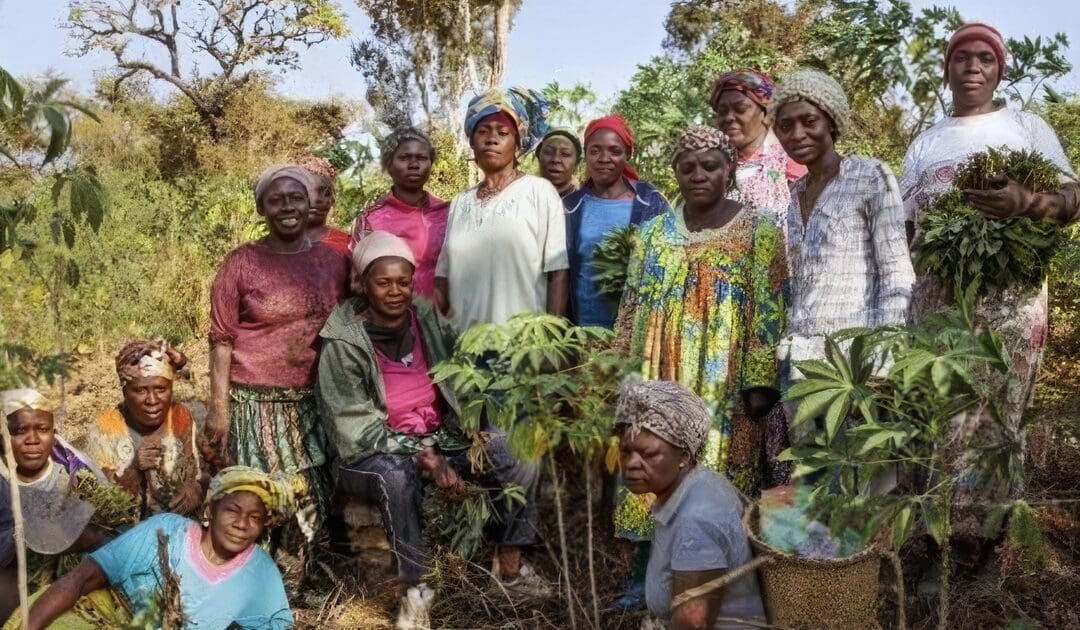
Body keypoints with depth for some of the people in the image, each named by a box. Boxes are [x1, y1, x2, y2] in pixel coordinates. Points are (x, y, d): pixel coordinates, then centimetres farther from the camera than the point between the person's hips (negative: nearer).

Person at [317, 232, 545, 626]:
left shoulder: (428, 319, 2)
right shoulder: (343, 342, -12)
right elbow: (355, 425, -15)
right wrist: (421, 455, -25)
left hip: (442, 439, 5)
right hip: (376, 452, -4)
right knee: (396, 475, -39)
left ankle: (510, 565, -1)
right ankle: (413, 588, -22)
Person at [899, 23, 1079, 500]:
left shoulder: (1026, 126, 13)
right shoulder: (924, 143, 20)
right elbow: (906, 226, 18)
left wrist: (1027, 202, -19)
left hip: (1009, 289, -2)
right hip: (937, 292, 2)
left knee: (995, 415, -10)